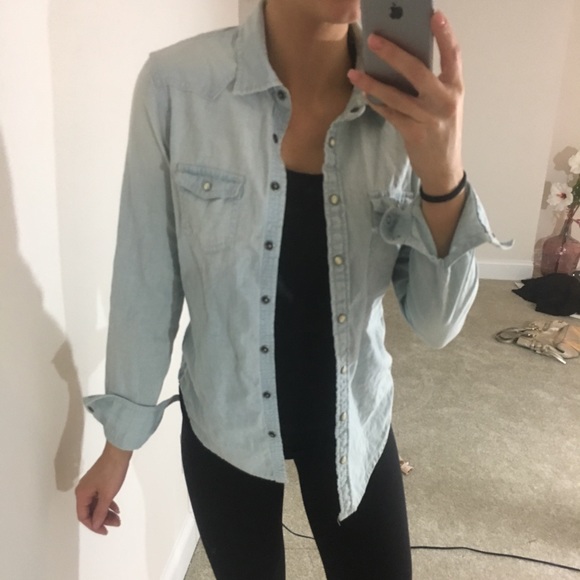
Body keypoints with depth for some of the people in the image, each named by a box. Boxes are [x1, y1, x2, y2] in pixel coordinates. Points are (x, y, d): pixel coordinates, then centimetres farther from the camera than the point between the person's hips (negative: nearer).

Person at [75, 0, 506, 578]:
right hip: (224, 421, -1)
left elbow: (436, 323, -12)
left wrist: (443, 175, -30)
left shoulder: (409, 100, -14)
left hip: (355, 418, 2)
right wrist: (119, 442, 0)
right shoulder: (176, 84, -19)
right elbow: (147, 282, -9)